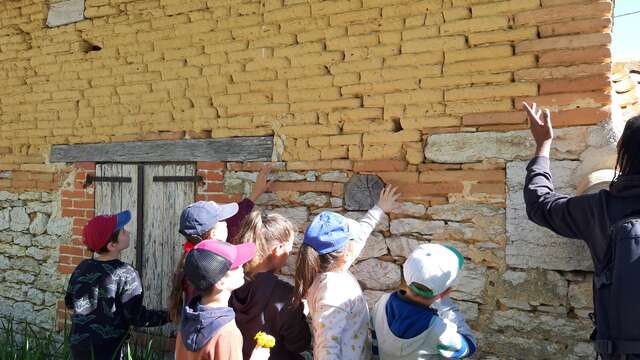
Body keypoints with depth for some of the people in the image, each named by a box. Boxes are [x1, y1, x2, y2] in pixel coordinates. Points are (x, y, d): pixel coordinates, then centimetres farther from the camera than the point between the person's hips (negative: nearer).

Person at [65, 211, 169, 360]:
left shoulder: (82, 268, 2)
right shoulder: (124, 273, -17)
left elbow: (70, 302, 14)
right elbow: (136, 317, -18)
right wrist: (168, 316, -9)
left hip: (79, 344, 7)